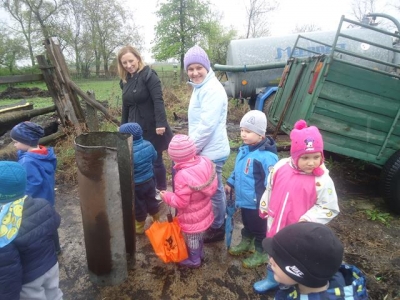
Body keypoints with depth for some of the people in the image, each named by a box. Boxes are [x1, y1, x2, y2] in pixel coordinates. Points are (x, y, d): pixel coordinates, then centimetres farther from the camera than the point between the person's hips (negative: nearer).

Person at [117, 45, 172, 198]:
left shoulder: (148, 75, -12)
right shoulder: (126, 80, 10)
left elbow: (158, 101, -21)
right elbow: (126, 106, 17)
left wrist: (160, 123, -30)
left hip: (152, 128, -7)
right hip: (136, 128, 7)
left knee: (155, 160, 7)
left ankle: (161, 190, 27)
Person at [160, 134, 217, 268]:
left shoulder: (183, 176, -37)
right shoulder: (205, 162, -16)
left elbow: (180, 202, -28)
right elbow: (211, 185, -2)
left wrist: (167, 196, -12)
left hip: (191, 218, -7)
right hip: (204, 211, 7)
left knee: (191, 238, 20)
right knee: (199, 235, 31)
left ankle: (194, 260, 44)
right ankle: (200, 253, 54)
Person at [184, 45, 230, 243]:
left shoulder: (212, 89, -19)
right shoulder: (200, 87, 13)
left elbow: (207, 125, -26)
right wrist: (191, 146, 15)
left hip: (211, 151, -10)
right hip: (205, 149, 10)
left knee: (214, 191, 6)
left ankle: (217, 229, 25)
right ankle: (215, 224, 39)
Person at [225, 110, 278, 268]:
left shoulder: (267, 156, -29)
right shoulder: (244, 149, -1)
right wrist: (230, 182, 18)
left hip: (257, 203, -8)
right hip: (244, 199, 8)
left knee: (259, 228, 15)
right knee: (246, 223, 29)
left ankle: (261, 253, 37)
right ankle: (246, 242, 52)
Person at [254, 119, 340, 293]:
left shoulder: (322, 180, -22)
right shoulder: (281, 167, -12)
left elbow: (330, 208, -14)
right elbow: (269, 189, 3)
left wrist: (307, 220, -21)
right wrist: (264, 208, 11)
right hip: (275, 224, 4)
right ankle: (272, 278, 53)